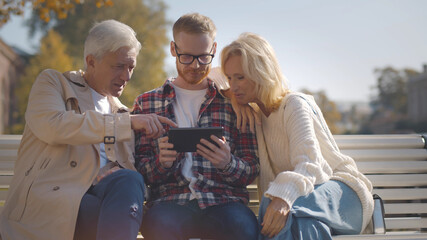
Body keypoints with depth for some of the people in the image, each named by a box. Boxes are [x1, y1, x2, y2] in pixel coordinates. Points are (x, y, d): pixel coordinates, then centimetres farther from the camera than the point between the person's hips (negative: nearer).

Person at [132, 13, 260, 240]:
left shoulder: (233, 102, 15)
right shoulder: (146, 103, 16)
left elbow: (251, 171, 11)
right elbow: (137, 169, 11)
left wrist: (227, 163, -11)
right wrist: (161, 162, -11)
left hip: (223, 201, 0)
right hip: (170, 201, 0)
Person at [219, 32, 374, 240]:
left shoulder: (295, 105, -11)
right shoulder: (253, 116, 11)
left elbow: (308, 162, -28)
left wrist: (284, 197, -48)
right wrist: (234, 100, 4)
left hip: (340, 189, -5)